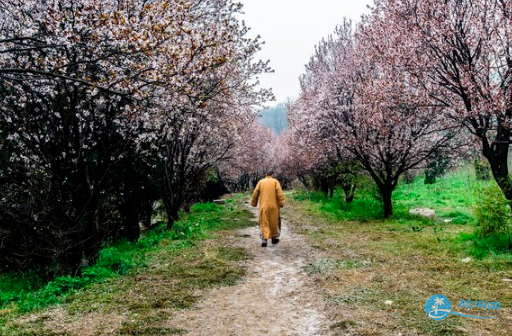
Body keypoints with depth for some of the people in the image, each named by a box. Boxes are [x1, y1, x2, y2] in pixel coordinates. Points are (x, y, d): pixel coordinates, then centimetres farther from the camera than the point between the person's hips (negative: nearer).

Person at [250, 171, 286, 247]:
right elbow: (279, 193, -8)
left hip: (264, 206, 1)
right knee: (274, 222, 15)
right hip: (274, 206, 0)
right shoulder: (275, 181, 3)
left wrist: (254, 203, 16)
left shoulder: (261, 182, 8)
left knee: (264, 223, 2)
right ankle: (274, 237, 25)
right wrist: (281, 202, -9)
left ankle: (264, 238, -12)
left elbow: (255, 193, 6)